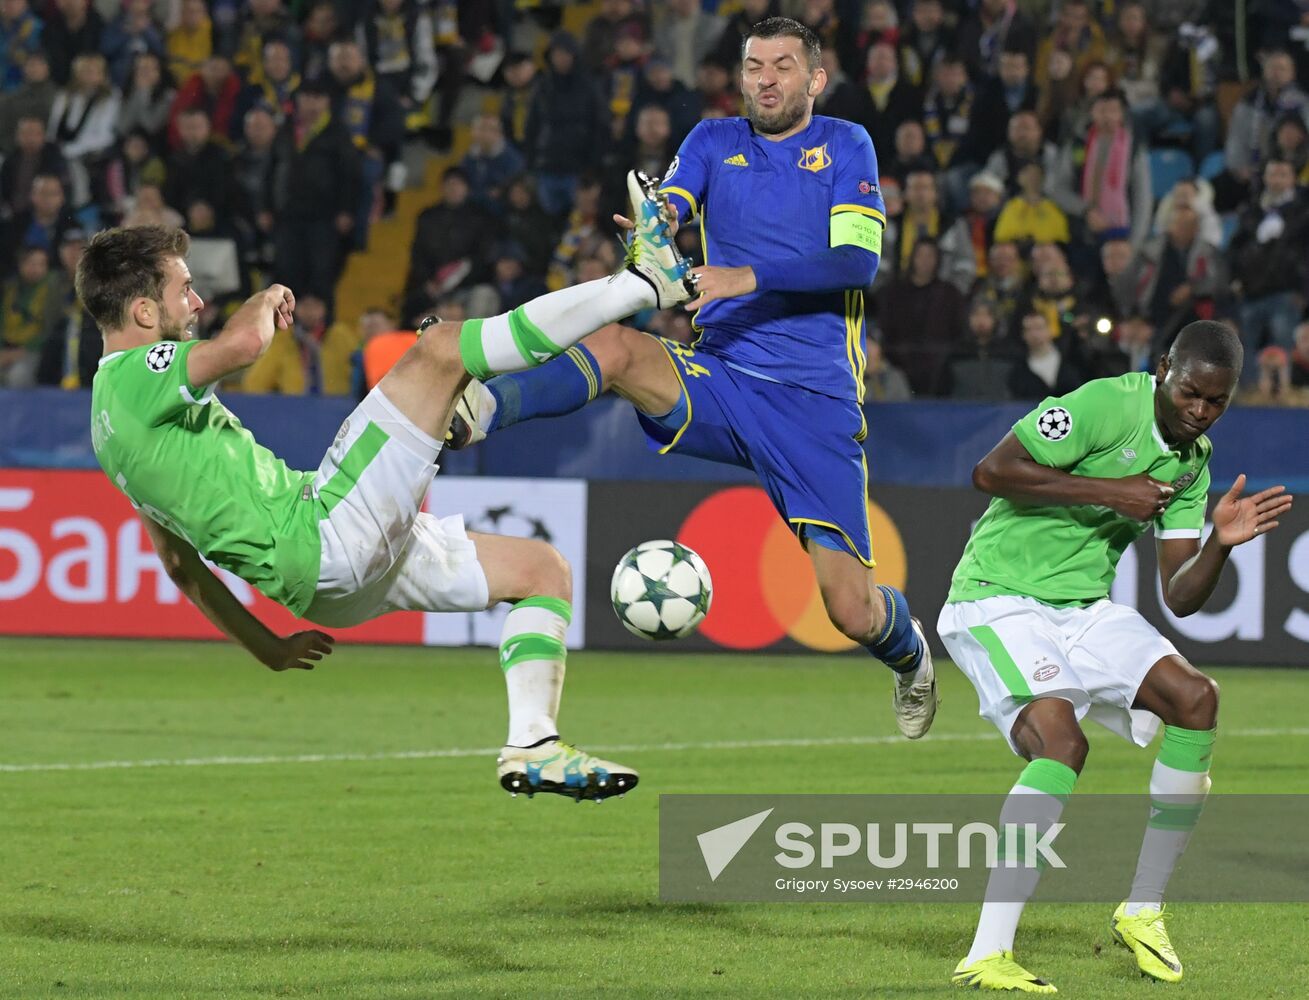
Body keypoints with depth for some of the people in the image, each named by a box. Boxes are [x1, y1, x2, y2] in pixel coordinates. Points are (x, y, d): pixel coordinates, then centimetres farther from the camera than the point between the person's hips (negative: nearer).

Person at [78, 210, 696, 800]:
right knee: (440, 347, -13)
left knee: (542, 571, 17)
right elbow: (243, 345, -31)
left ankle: (532, 746, 3)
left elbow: (180, 564, 27)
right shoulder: (136, 376, -10)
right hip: (328, 529, -11)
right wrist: (266, 300, -6)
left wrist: (268, 647, 33)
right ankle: (647, 283, -7)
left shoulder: (116, 417, 21)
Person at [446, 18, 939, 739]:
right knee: (612, 344, -29)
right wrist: (649, 226, -32)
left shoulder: (845, 145, 5)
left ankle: (908, 652, 27)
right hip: (719, 380, 2)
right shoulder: (714, 141, 12)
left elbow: (859, 262, -9)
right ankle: (478, 409, -51)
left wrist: (748, 278, -21)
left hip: (816, 402, -2)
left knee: (849, 610, -8)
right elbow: (663, 209, -6)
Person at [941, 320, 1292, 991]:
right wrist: (1108, 492, -22)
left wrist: (1221, 543, -13)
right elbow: (991, 471, -23)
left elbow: (1180, 598, 6)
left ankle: (1141, 912, 3)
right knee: (1062, 741, -28)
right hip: (998, 602, -8)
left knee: (1195, 698, -9)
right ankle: (986, 955, -30)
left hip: (1084, 609, 8)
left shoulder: (1193, 460, 8)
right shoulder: (1107, 406, -16)